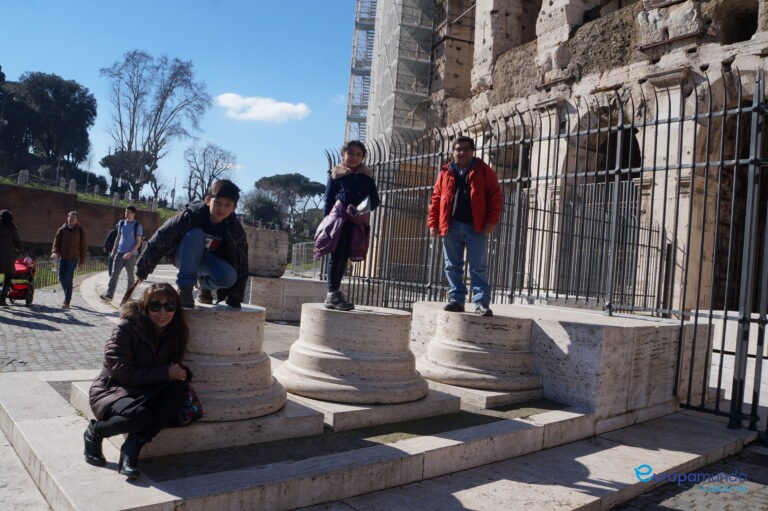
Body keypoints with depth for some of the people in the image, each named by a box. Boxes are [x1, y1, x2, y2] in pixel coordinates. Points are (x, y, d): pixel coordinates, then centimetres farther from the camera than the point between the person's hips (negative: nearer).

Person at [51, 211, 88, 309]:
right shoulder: (62, 230, 5)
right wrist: (55, 252, -17)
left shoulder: (80, 231, 0)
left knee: (68, 279, -11)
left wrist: (81, 261, 0)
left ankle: (67, 302, -6)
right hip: (63, 258, 3)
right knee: (62, 278, 6)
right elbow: (56, 242, 5)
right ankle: (67, 296, 29)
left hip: (73, 258, -3)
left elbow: (84, 246, 2)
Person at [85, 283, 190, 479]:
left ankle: (132, 448, -23)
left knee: (179, 388, -26)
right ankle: (94, 431, -3)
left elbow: (173, 367, 10)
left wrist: (182, 373, -15)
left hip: (145, 394, 5)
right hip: (111, 391, -5)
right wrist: (166, 373, -23)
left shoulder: (174, 334, 1)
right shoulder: (127, 328, -15)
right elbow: (123, 372, -20)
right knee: (139, 415, -36)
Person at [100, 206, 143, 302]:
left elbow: (138, 242, -8)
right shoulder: (121, 223, 10)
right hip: (119, 253, 4)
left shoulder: (137, 225, -5)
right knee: (114, 274, -5)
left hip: (131, 255, -4)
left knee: (130, 276, 4)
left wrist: (130, 253, -17)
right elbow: (118, 238, 18)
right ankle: (109, 295, -9)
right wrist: (113, 251, 14)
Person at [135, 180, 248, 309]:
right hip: (185, 258, -2)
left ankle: (204, 285, 4)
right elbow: (161, 239, -17)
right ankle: (184, 289, -28)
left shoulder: (235, 229, -20)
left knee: (229, 277, -32)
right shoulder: (192, 215, -27)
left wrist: (235, 298, -17)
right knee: (195, 235, -35)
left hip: (209, 261, 2)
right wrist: (142, 269, -9)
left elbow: (240, 264, -13)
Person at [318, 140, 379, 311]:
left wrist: (367, 207, -8)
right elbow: (328, 200, 5)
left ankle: (335, 292, 18)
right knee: (337, 254, -7)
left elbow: (375, 200, 14)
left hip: (358, 221, 4)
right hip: (339, 216, -3)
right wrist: (326, 222, -2)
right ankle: (332, 294, -5)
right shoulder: (336, 174, 6)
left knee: (344, 257, 9)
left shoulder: (367, 176, 15)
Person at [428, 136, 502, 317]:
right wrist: (433, 222, 4)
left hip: (476, 227, -3)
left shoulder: (483, 171, 4)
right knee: (453, 266, 7)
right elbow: (436, 198, 11)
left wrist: (491, 221, -10)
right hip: (451, 226, 3)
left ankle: (482, 303, 2)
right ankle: (456, 300, 15)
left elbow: (495, 196, -1)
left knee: (479, 267, -1)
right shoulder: (445, 172, 12)